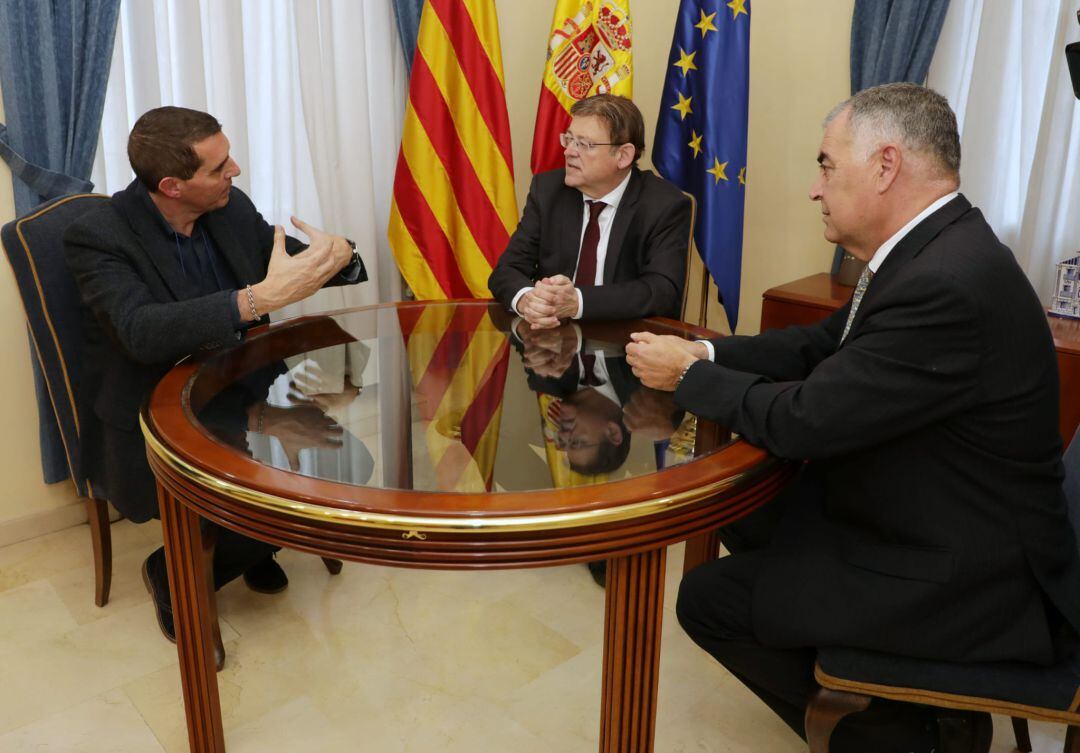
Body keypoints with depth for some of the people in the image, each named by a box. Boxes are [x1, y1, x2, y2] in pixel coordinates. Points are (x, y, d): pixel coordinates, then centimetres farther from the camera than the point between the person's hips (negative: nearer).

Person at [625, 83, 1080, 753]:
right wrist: (707, 352, -4)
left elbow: (801, 420, -27)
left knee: (710, 598, -5)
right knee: (744, 520, 18)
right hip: (931, 511, 9)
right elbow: (823, 345, 8)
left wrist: (689, 375, -12)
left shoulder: (947, 285, -30)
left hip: (968, 579, -9)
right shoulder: (932, 248, 1)